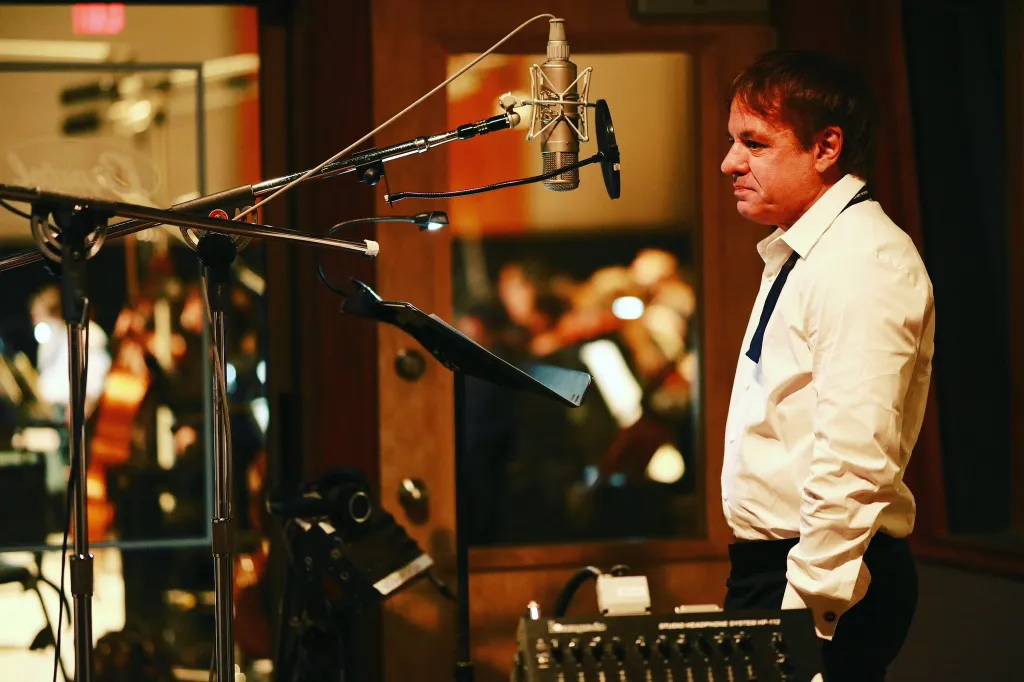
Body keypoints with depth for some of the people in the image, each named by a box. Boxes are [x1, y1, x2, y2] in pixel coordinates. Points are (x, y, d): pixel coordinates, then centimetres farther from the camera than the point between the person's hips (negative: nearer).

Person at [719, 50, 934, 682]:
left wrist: (805, 608, -23)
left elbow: (855, 460, -23)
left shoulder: (864, 262, -15)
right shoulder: (799, 256, 17)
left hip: (827, 580, -9)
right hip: (771, 561, 9)